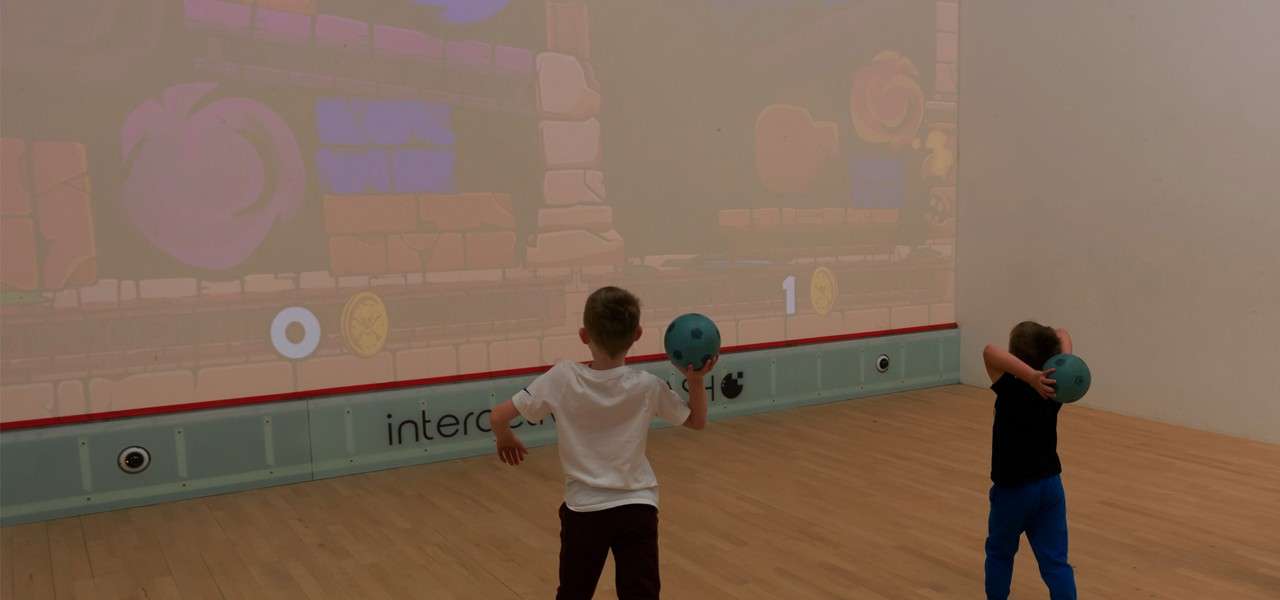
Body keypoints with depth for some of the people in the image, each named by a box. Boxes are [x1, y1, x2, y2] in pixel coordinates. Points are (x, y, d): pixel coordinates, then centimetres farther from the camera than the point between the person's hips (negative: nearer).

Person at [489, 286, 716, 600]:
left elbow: (500, 415, -8)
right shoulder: (648, 386, -9)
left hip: (583, 509, 0)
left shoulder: (562, 378, -12)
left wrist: (505, 439, 12)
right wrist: (697, 379, -1)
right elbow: (697, 420, 7)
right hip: (637, 507, 0)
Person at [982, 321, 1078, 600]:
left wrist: (1031, 376, -42)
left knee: (999, 552, 19)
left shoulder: (1011, 389, -20)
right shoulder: (1056, 387, -4)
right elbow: (1063, 335, 8)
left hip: (1014, 488, -4)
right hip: (1050, 484, 4)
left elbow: (990, 352, -39)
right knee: (1055, 562, 8)